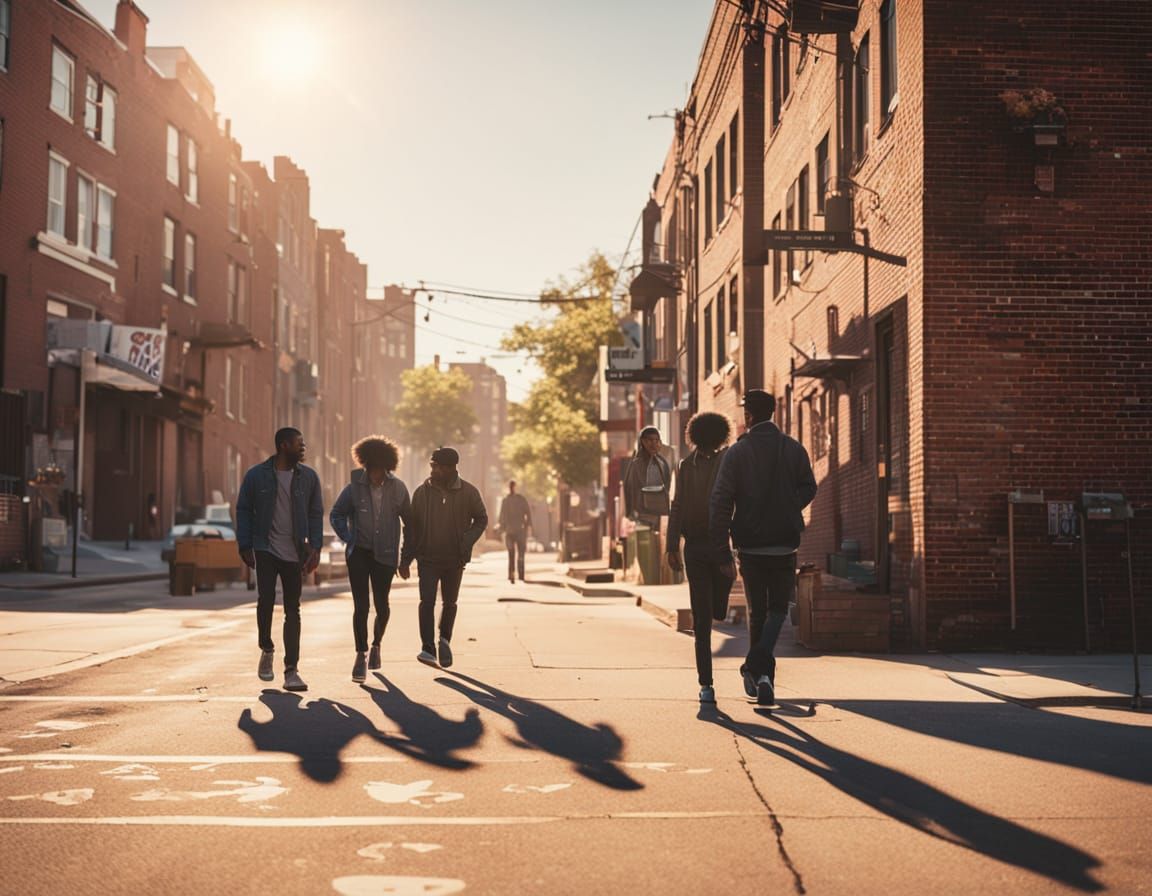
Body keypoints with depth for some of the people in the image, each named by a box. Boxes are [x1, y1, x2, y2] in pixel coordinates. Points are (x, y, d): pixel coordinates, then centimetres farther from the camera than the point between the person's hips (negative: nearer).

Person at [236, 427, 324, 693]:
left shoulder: (308, 477, 4)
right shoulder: (257, 475, -2)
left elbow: (316, 514, 8)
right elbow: (243, 510, 4)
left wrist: (315, 547, -3)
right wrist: (245, 546, 0)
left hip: (294, 554, 2)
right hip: (266, 549, -2)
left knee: (292, 610, 3)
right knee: (266, 599, -10)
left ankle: (291, 670, 5)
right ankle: (266, 650, 18)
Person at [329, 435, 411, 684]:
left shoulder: (398, 489, -2)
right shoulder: (354, 488, -5)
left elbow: (408, 521, 9)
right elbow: (336, 515, 9)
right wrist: (348, 539, -4)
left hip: (385, 556, 1)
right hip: (359, 554, -1)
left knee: (381, 606, 5)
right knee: (361, 605, -5)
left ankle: (376, 644, 33)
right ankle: (361, 656, 4)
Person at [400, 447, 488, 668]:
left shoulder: (468, 492, -7)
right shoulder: (422, 491, -5)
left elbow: (481, 519, 7)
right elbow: (412, 527, 1)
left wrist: (467, 541, -10)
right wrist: (405, 559, 0)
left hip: (454, 559, 1)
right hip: (428, 558, -1)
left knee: (449, 603, 15)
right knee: (427, 602, -14)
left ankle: (444, 640, 38)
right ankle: (428, 648, -12)